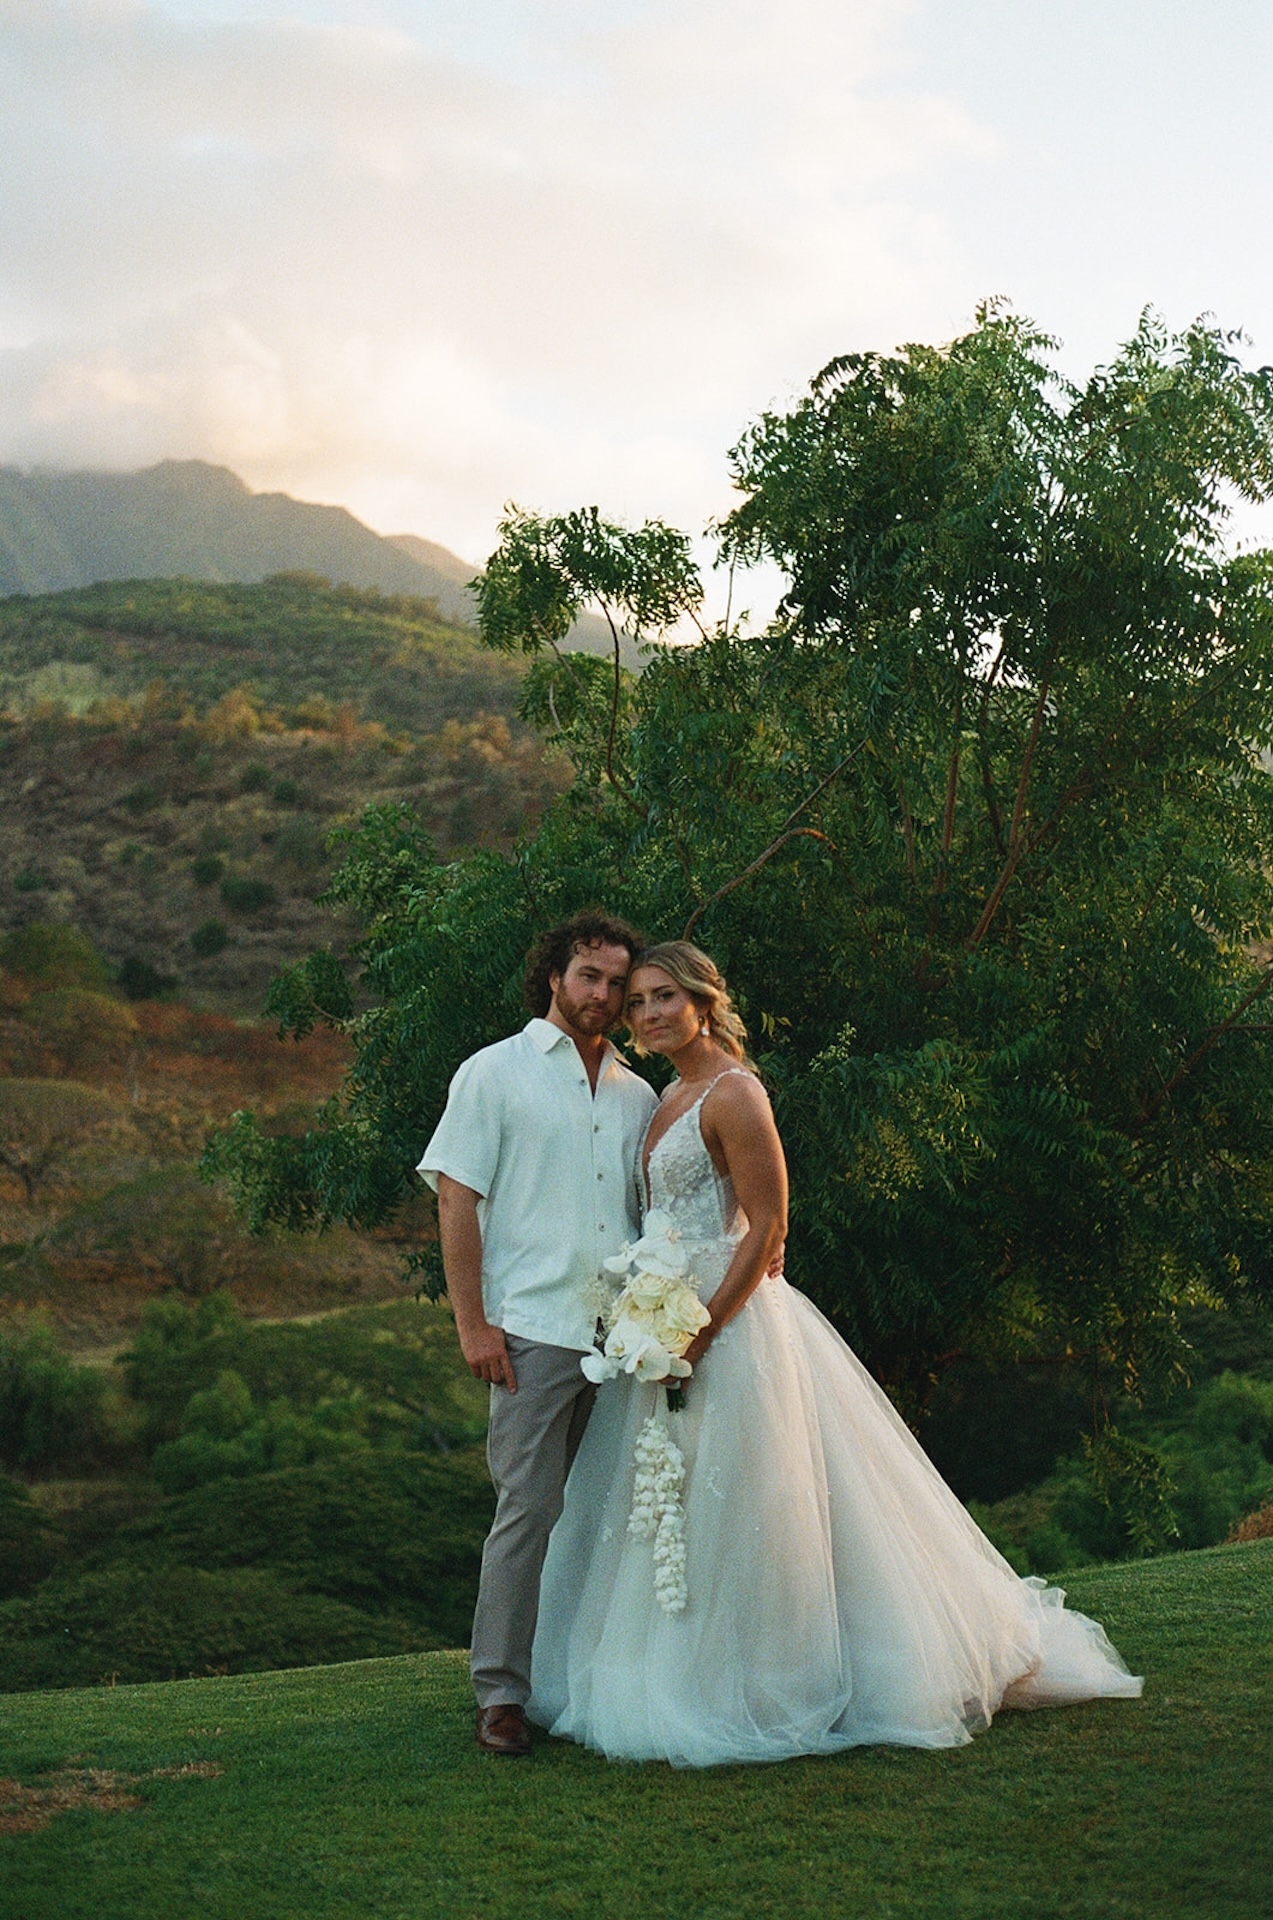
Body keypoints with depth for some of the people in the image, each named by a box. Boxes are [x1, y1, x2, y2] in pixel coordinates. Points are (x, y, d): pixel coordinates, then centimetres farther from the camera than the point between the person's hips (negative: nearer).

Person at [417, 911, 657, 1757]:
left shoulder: (637, 1095, 18)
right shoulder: (495, 1074, 4)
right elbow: (457, 1200, -2)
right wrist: (473, 1322, -9)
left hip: (624, 1337, 5)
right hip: (535, 1331, -5)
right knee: (529, 1510, -6)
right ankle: (502, 1693, 3)